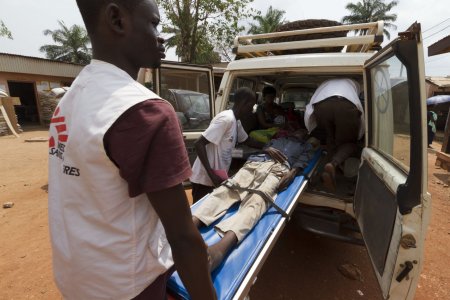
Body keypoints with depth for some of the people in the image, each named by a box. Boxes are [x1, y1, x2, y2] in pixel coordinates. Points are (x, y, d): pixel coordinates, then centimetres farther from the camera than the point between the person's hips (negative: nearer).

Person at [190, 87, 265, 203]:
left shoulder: (236, 121, 7)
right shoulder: (226, 119, -22)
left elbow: (247, 140, 25)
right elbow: (199, 144, -25)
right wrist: (211, 174, -25)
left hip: (219, 176, 9)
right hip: (205, 179, -9)